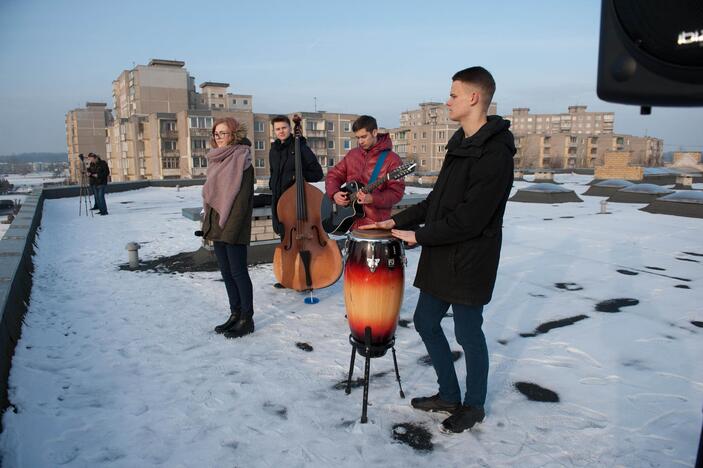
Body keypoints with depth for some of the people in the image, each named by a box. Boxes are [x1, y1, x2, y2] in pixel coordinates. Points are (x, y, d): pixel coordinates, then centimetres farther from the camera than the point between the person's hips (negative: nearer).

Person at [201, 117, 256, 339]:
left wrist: (231, 228, -21)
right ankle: (235, 314, 23)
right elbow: (209, 194, 17)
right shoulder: (216, 160, 14)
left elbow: (243, 197, -16)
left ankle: (247, 319, 8)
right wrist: (208, 225, 12)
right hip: (217, 225, 8)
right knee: (226, 272, 12)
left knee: (238, 272, -2)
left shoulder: (241, 160, -10)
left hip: (233, 227, -8)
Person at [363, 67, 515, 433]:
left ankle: (473, 406, 31)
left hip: (468, 262, -9)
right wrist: (398, 220, 10)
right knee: (426, 322, 16)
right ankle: (448, 395, 35)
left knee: (468, 334, 7)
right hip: (440, 258, 9)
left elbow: (469, 219, -25)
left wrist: (419, 236, -15)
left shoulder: (495, 153, -20)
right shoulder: (460, 143, 11)